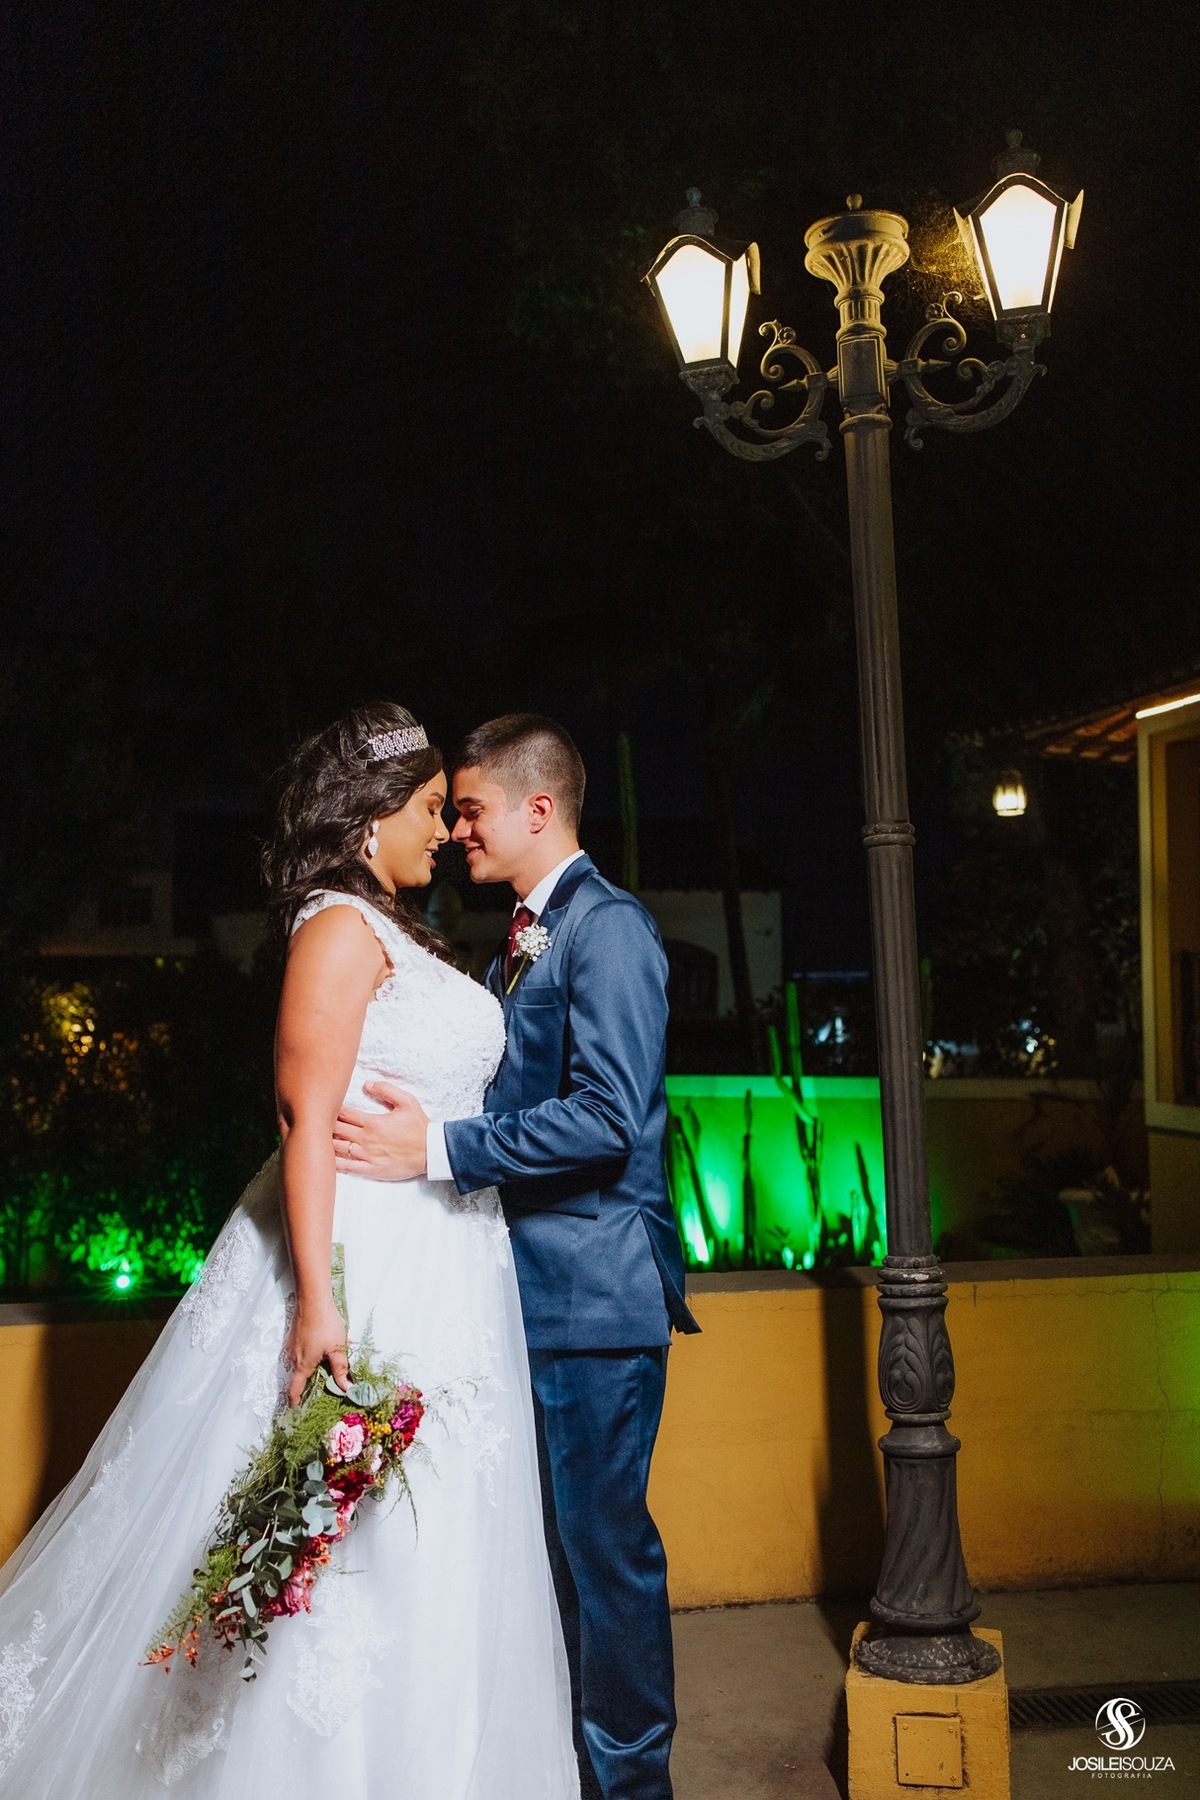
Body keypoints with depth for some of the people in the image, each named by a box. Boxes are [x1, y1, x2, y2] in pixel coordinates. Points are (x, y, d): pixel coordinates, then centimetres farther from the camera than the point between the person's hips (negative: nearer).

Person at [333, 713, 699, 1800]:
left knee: (603, 1542, 4)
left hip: (594, 1295, -9)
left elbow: (606, 1119, -25)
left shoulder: (606, 927, -15)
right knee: (553, 1538, 20)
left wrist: (438, 1149, -23)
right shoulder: (523, 938, 15)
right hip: (532, 1289, 9)